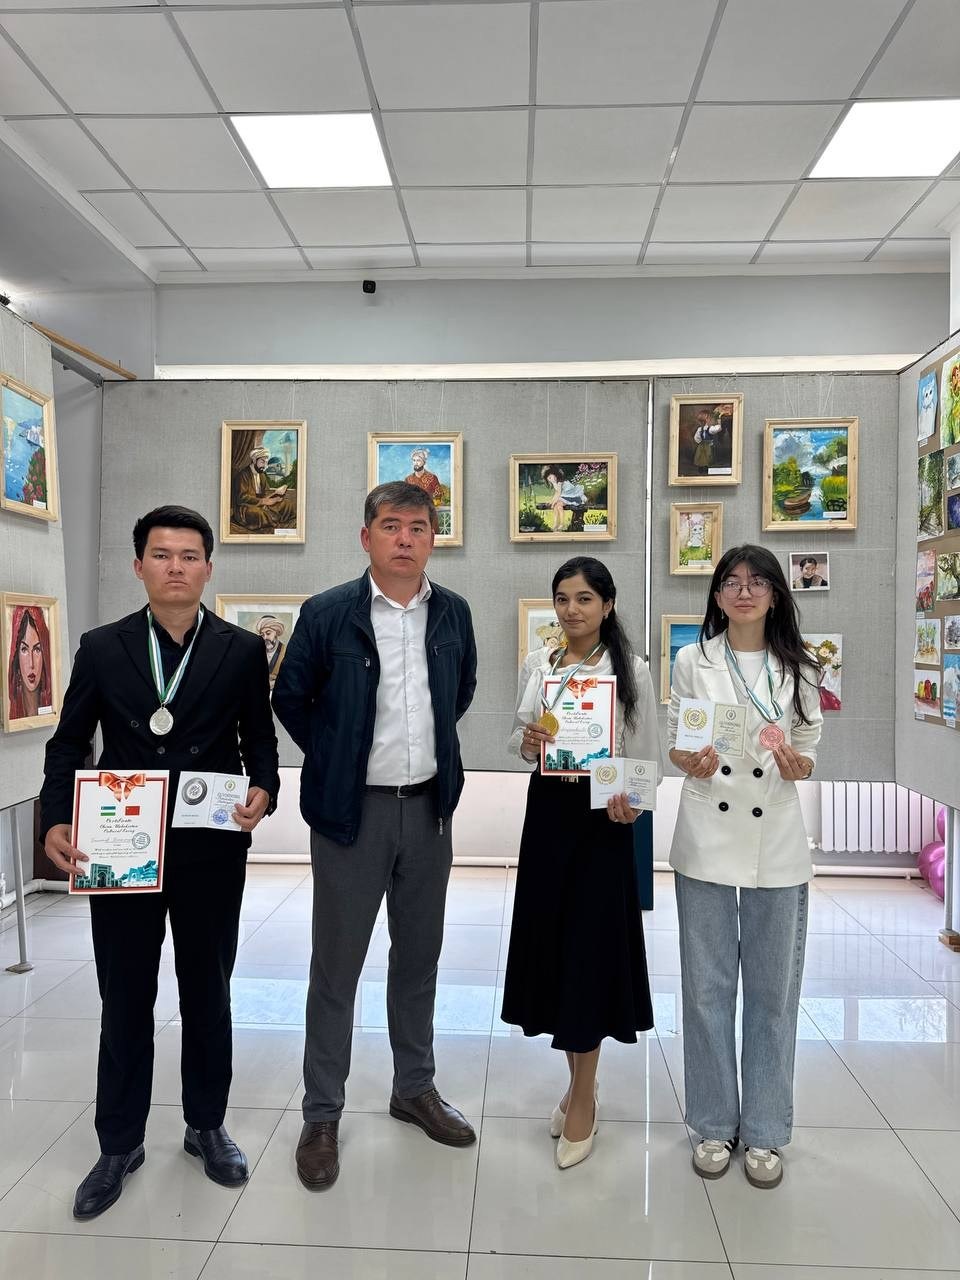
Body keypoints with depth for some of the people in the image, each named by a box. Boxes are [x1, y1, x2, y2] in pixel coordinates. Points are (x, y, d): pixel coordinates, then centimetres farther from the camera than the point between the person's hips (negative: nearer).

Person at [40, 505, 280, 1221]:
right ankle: (120, 1144, 32)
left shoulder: (243, 650, -1)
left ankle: (207, 1126, 35)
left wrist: (264, 791, -17)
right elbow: (69, 744, 3)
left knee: (208, 992, 15)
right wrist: (56, 823, -11)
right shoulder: (101, 649, 2)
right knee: (125, 999, 12)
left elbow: (259, 737, 2)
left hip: (212, 850, 0)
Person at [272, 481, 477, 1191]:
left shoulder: (453, 613, 2)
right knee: (336, 967, 7)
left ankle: (415, 1087, 36)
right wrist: (337, 760, 5)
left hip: (430, 808, 4)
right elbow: (290, 699, 2)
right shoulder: (327, 613, -9)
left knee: (419, 958, 17)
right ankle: (322, 1115, 25)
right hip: (353, 811, -3)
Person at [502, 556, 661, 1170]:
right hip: (547, 811, 4)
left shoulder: (632, 670, -4)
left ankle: (582, 1098, 19)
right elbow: (518, 741, 12)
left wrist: (630, 798, -22)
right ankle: (582, 1081, 31)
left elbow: (647, 754, -3)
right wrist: (528, 741, -11)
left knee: (590, 948, 1)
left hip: (600, 817, -4)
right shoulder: (536, 664, 6)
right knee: (551, 942, 10)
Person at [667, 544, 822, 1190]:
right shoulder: (692, 661, 2)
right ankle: (715, 1124, 27)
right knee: (707, 986, 9)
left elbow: (809, 754, 8)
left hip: (776, 843, 1)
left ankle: (764, 1130, 27)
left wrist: (796, 765, -14)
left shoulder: (798, 669, 4)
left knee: (773, 989, 9)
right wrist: (694, 764, -16)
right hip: (706, 840, 0)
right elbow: (675, 747, 6)